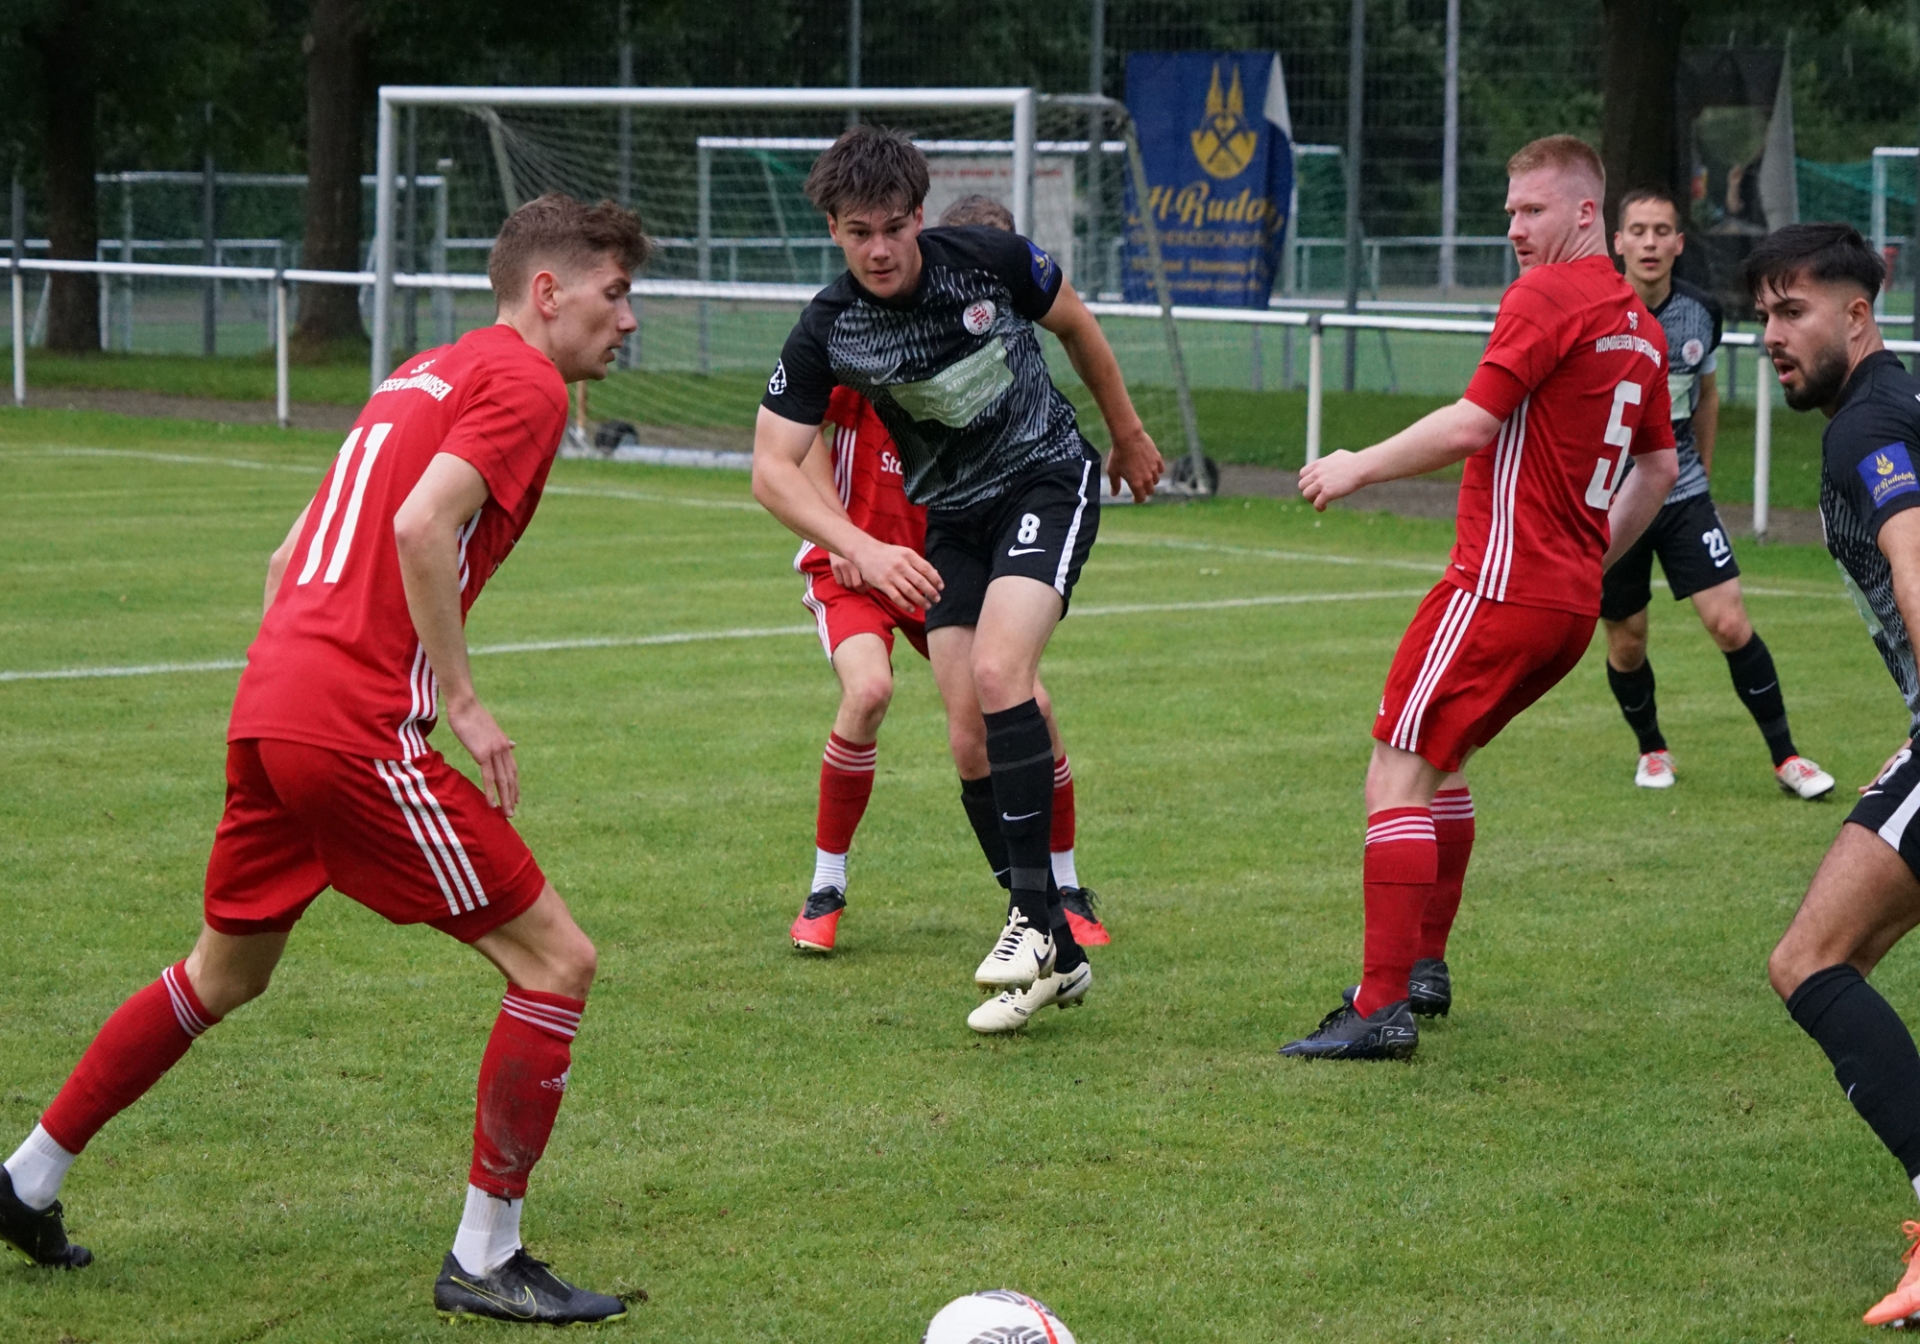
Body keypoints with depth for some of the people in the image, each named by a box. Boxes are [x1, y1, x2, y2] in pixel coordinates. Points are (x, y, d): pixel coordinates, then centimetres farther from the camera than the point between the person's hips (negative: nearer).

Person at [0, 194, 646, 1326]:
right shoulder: (525, 383, -4)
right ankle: (486, 1260, 1)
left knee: (227, 975, 27)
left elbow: (289, 559, 24)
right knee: (557, 960, -3)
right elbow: (422, 528, -20)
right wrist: (463, 702, -15)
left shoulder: (423, 375, 23)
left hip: (267, 710, 9)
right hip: (359, 730, -9)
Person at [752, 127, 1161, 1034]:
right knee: (972, 736, -5)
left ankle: (1036, 912, -21)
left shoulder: (989, 260, -15)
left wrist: (1127, 434, 18)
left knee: (997, 673, -25)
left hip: (1048, 479, -3)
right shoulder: (826, 332, -13)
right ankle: (1054, 957, 6)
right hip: (950, 520, 3)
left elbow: (1077, 326, 6)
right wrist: (865, 550, -32)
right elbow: (772, 468, -17)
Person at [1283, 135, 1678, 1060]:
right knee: (1441, 760, 25)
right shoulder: (1639, 325, 15)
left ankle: (1381, 1008, -16)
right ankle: (1424, 965, 31)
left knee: (1397, 780, -10)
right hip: (1571, 600, 9)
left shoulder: (1545, 297, -12)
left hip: (1501, 585, -9)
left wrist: (1361, 466, -7)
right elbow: (1658, 469, 25)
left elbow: (1472, 425, -19)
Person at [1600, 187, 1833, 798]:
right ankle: (1651, 748, 33)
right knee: (1626, 645, 6)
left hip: (1684, 496, 2)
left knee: (1731, 625, -9)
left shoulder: (1701, 312, -2)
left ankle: (1785, 757, 3)